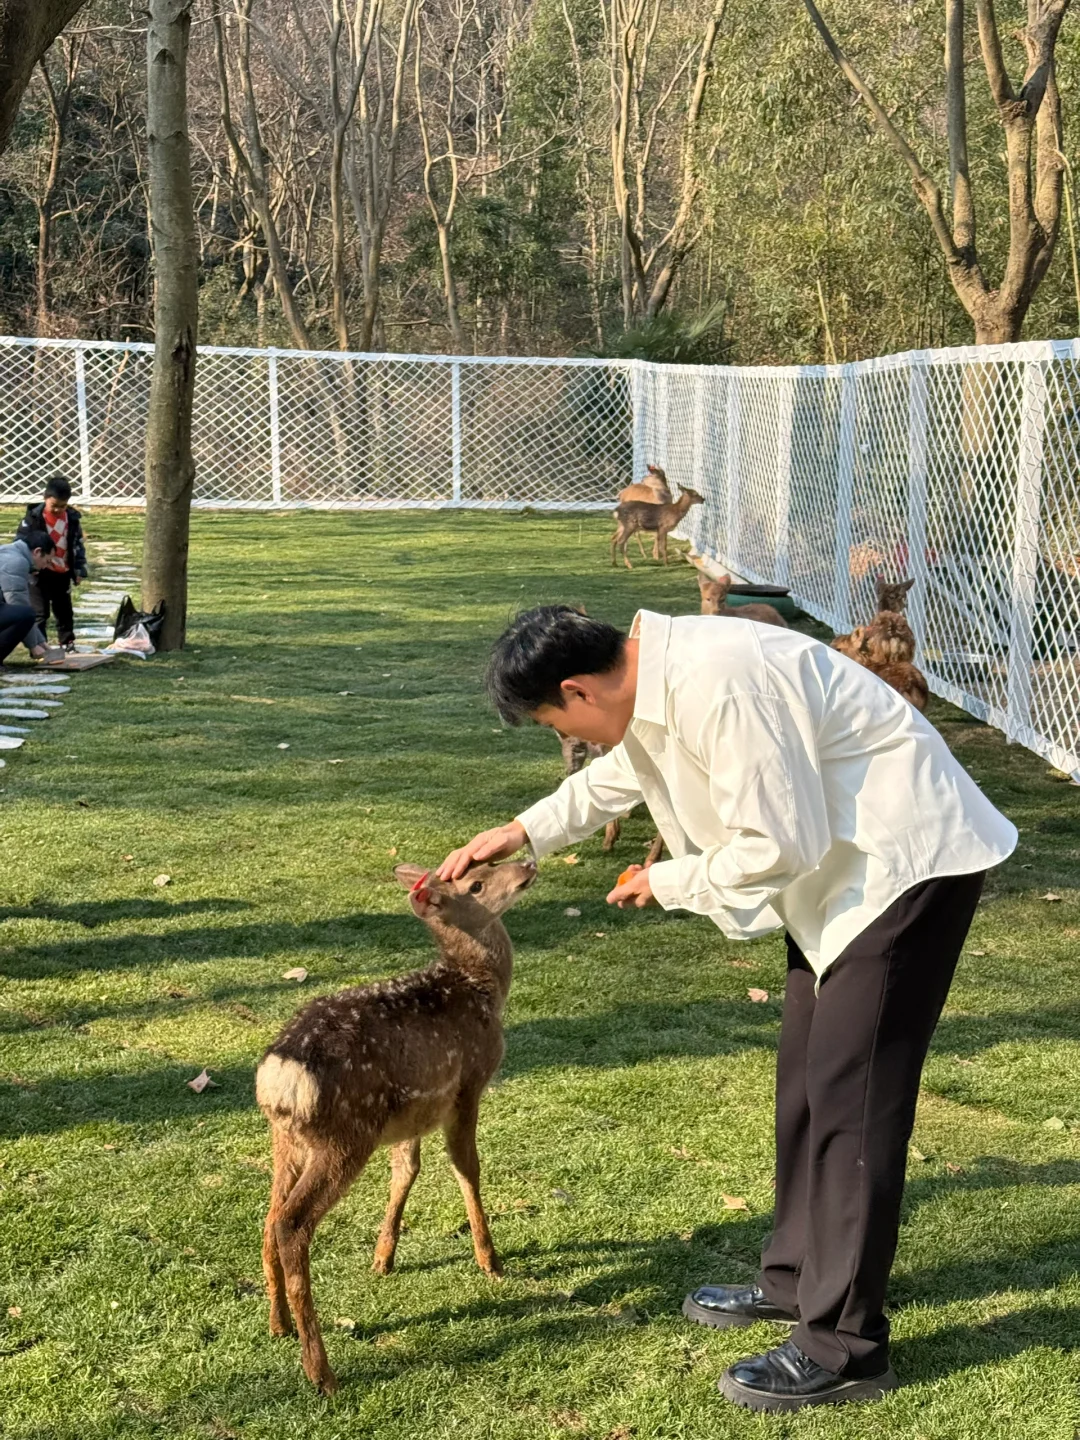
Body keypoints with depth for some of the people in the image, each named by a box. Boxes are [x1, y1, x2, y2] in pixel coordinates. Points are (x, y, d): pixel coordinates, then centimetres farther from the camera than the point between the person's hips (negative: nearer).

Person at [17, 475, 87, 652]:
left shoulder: (72, 518, 1)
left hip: (63, 573, 4)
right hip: (40, 574, -4)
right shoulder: (34, 517, -10)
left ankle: (68, 643, 26)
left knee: (65, 611, 15)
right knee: (40, 612, -3)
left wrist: (79, 568, 6)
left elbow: (78, 545, 10)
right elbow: (20, 543, -7)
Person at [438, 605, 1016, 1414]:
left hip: (909, 859, -10)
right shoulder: (655, 677, 2)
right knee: (806, 1076, 16)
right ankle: (798, 1278, 31)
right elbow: (615, 776, 24)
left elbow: (779, 844, -26)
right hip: (842, 863, 10)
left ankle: (843, 1347, 1)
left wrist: (670, 883, -11)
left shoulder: (717, 685, -29)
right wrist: (521, 834, 19)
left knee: (851, 1094, -8)